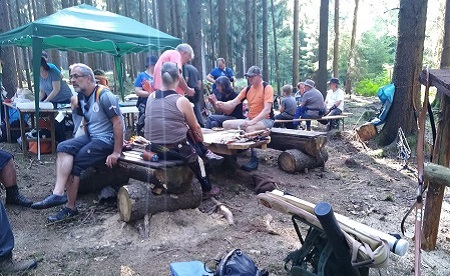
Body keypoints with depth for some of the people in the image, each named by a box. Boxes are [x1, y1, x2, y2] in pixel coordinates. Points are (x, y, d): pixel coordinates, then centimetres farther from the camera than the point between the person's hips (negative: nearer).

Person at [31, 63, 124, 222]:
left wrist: (116, 152, -22)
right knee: (63, 148, -15)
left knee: (74, 164, -14)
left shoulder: (104, 95, -16)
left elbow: (118, 123, -20)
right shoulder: (82, 96, 10)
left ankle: (70, 207, 1)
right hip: (91, 137, 8)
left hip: (107, 139, -8)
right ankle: (58, 194, -21)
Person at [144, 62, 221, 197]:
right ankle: (207, 189, 36)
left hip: (153, 148, 5)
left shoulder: (150, 98, 1)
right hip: (175, 150, -5)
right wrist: (201, 141, 20)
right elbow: (195, 128, 0)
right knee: (197, 154, 22)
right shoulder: (181, 101, -13)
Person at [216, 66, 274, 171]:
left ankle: (254, 159, -25)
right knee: (226, 124, -5)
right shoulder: (247, 89, 7)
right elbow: (233, 103, 0)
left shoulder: (267, 87, -12)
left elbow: (267, 110, -22)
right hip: (250, 119, 7)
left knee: (250, 128, -38)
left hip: (265, 120, -7)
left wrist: (253, 121, -31)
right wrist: (222, 104, -22)